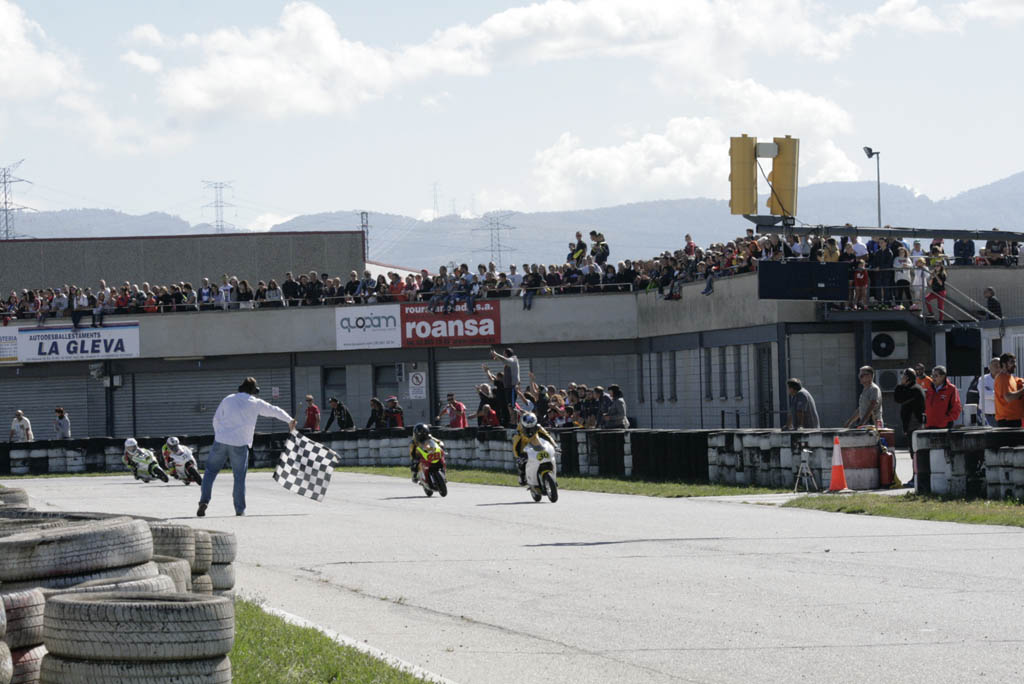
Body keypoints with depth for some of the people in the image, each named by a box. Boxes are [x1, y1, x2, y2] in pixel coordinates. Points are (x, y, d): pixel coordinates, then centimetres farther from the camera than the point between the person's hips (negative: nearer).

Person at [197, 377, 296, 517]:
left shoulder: (228, 399, 13)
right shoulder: (255, 403, 7)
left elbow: (216, 419, 14)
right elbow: (274, 411, 16)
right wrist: (290, 420, 29)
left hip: (221, 441, 2)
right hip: (240, 444, -2)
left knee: (210, 471, 12)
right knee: (239, 476, 6)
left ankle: (204, 501, -3)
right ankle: (240, 509, 6)